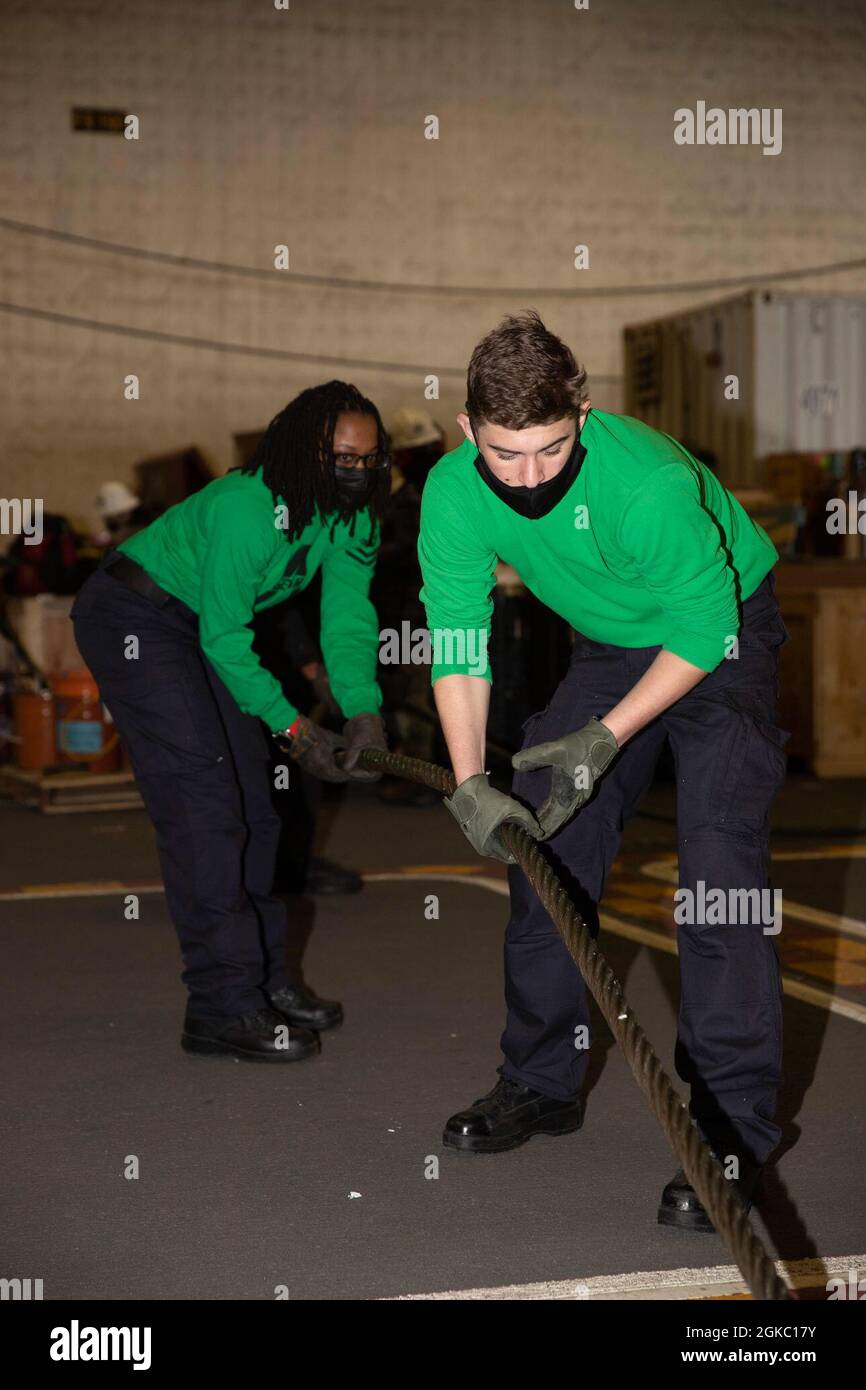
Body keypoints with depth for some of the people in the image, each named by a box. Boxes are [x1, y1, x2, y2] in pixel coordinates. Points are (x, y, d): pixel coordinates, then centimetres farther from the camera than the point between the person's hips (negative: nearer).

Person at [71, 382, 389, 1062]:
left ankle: (264, 978, 19)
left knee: (251, 801, 8)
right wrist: (295, 729, -31)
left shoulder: (352, 517, -6)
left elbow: (349, 618, -11)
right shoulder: (246, 506, -30)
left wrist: (364, 713, -26)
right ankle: (223, 1009, -16)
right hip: (132, 617, -9)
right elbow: (224, 637, -29)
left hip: (201, 626, 9)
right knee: (203, 801, -17)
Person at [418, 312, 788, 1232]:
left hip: (721, 638, -6)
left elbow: (704, 629, -24)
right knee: (539, 844, 5)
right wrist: (469, 783, -25)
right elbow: (456, 644, -16)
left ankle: (734, 1130, -13)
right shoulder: (454, 493, -20)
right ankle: (543, 1084, 21)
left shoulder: (652, 484, -36)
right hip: (607, 648, 6)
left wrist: (607, 737, -26)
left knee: (718, 871, -18)